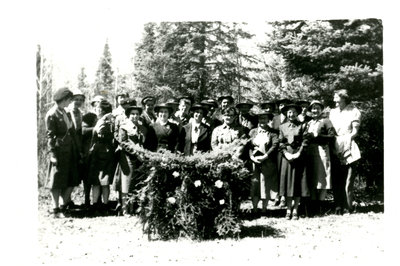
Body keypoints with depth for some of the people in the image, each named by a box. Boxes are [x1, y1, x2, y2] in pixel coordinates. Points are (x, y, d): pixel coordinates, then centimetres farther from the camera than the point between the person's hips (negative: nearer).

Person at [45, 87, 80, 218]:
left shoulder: (66, 113, 14)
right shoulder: (51, 115, -10)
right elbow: (50, 136, -12)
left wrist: (77, 151, 15)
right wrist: (52, 154, -17)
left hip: (70, 150, 8)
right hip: (59, 151, -8)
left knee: (72, 180, 10)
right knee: (58, 181, -1)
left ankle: (65, 206, 21)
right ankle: (55, 210, 7)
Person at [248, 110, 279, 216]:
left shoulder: (272, 132, 5)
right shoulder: (253, 132, 12)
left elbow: (275, 145, -8)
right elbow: (249, 146, 4)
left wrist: (265, 156, -17)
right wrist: (252, 157, -11)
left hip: (268, 163, -1)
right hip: (255, 163, 1)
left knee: (266, 185, 2)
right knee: (254, 185, -3)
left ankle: (264, 210, 10)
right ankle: (254, 210, 2)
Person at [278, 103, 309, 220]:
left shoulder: (302, 126, 5)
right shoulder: (282, 127, 11)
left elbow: (305, 141, -2)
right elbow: (280, 143, 6)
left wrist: (298, 153, -14)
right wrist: (286, 153, -9)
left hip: (299, 157, -1)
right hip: (286, 157, 1)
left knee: (298, 183, -1)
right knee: (287, 183, 0)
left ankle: (295, 210, 5)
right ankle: (288, 210, 5)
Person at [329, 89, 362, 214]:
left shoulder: (354, 112, 5)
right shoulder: (332, 112, 19)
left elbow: (355, 131, -1)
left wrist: (347, 138, -14)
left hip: (349, 149, -4)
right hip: (335, 149, 4)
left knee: (348, 180, -6)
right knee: (336, 179, 0)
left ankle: (348, 207, 0)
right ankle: (339, 206, 3)